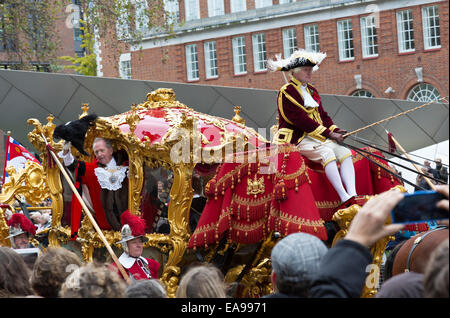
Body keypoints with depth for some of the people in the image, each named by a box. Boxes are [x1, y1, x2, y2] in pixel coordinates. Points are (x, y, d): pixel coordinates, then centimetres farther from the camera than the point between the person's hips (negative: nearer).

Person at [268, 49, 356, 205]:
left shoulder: (311, 90, 20)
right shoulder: (286, 92, -8)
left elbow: (322, 115, 19)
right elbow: (301, 120, -17)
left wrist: (335, 130, -2)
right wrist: (329, 134, -18)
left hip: (318, 137, 8)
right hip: (296, 139, -8)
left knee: (345, 152, -14)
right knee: (326, 152, -32)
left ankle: (352, 195, -28)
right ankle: (344, 198, -39)